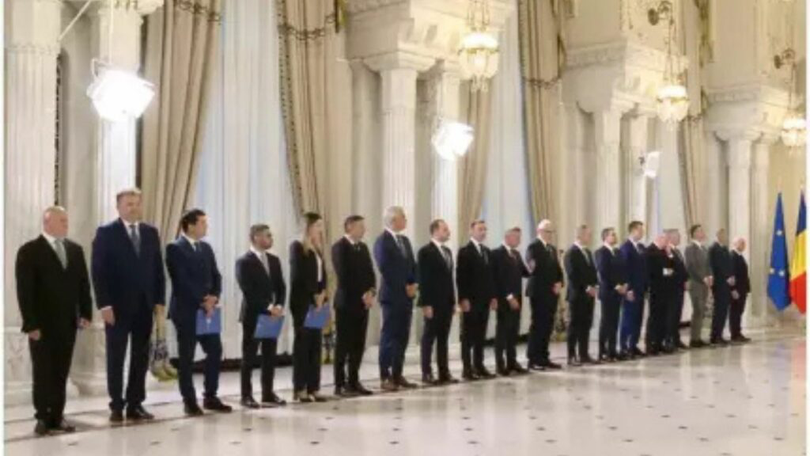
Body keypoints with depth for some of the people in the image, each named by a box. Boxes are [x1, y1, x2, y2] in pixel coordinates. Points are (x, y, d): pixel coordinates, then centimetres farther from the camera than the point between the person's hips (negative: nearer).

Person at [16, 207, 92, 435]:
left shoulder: (75, 249, 10)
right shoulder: (29, 251, -5)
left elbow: (83, 283, 12)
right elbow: (24, 290, -9)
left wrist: (86, 312, 2)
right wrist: (31, 324, -14)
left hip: (67, 323, 4)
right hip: (42, 324, -4)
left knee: (61, 373, 6)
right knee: (43, 373, 3)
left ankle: (57, 417, 11)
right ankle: (43, 418, 12)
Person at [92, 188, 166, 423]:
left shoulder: (151, 232, 10)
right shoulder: (106, 232, -3)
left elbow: (158, 269, 10)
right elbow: (98, 271, -7)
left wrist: (159, 300, 3)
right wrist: (104, 304, -14)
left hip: (144, 305, 4)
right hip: (117, 305, -4)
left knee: (141, 357, 6)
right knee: (116, 357, 3)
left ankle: (135, 404, 13)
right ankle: (116, 406, 10)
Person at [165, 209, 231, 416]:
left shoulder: (206, 248, 15)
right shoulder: (175, 248, -8)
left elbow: (215, 276, 11)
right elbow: (182, 280, -16)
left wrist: (213, 297, -7)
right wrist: (203, 300, -17)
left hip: (207, 309, 7)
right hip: (186, 311, -7)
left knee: (215, 351, 5)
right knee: (186, 357, 1)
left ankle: (211, 397, 15)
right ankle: (189, 401, 9)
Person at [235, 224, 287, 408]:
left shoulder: (274, 260, 12)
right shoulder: (244, 261, -9)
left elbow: (280, 286, 10)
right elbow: (248, 291, -16)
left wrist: (278, 306, -7)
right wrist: (268, 307, -19)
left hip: (272, 314, 6)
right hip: (253, 315, -6)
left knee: (270, 356, 8)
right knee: (249, 357, 2)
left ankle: (268, 394, 15)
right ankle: (246, 396, 9)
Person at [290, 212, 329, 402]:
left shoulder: (317, 248, 17)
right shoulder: (297, 247, -6)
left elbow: (322, 274, 13)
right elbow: (299, 275, -13)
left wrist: (322, 295, -1)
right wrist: (314, 295, -11)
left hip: (317, 300, 7)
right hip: (303, 301, -7)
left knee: (315, 344, 5)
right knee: (302, 343, -4)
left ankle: (313, 388, 8)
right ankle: (300, 389, 0)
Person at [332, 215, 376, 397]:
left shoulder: (363, 247, 16)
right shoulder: (339, 247, -8)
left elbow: (369, 272, 13)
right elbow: (344, 276, -15)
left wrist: (371, 292, -5)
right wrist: (362, 295, -16)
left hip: (363, 302, 7)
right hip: (347, 302, -7)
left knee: (358, 344, 7)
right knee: (344, 344, -2)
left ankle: (354, 381, 14)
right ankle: (340, 384, 3)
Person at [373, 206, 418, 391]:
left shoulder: (405, 240, 16)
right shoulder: (382, 241, -9)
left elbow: (412, 265, 16)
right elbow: (385, 269, -15)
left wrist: (413, 285, -1)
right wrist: (403, 288, -12)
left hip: (407, 296, 7)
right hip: (392, 295, -7)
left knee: (402, 337, 8)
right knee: (389, 336, -3)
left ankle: (397, 375, 14)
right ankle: (385, 377, 2)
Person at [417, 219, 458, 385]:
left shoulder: (447, 251, 16)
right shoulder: (425, 252, -8)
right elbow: (423, 279, -12)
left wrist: (453, 301, 12)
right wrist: (426, 304, -17)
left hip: (447, 303, 7)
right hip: (433, 303, -7)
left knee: (443, 339, 9)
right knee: (429, 338, -1)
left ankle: (444, 372, 12)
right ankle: (426, 373, 4)